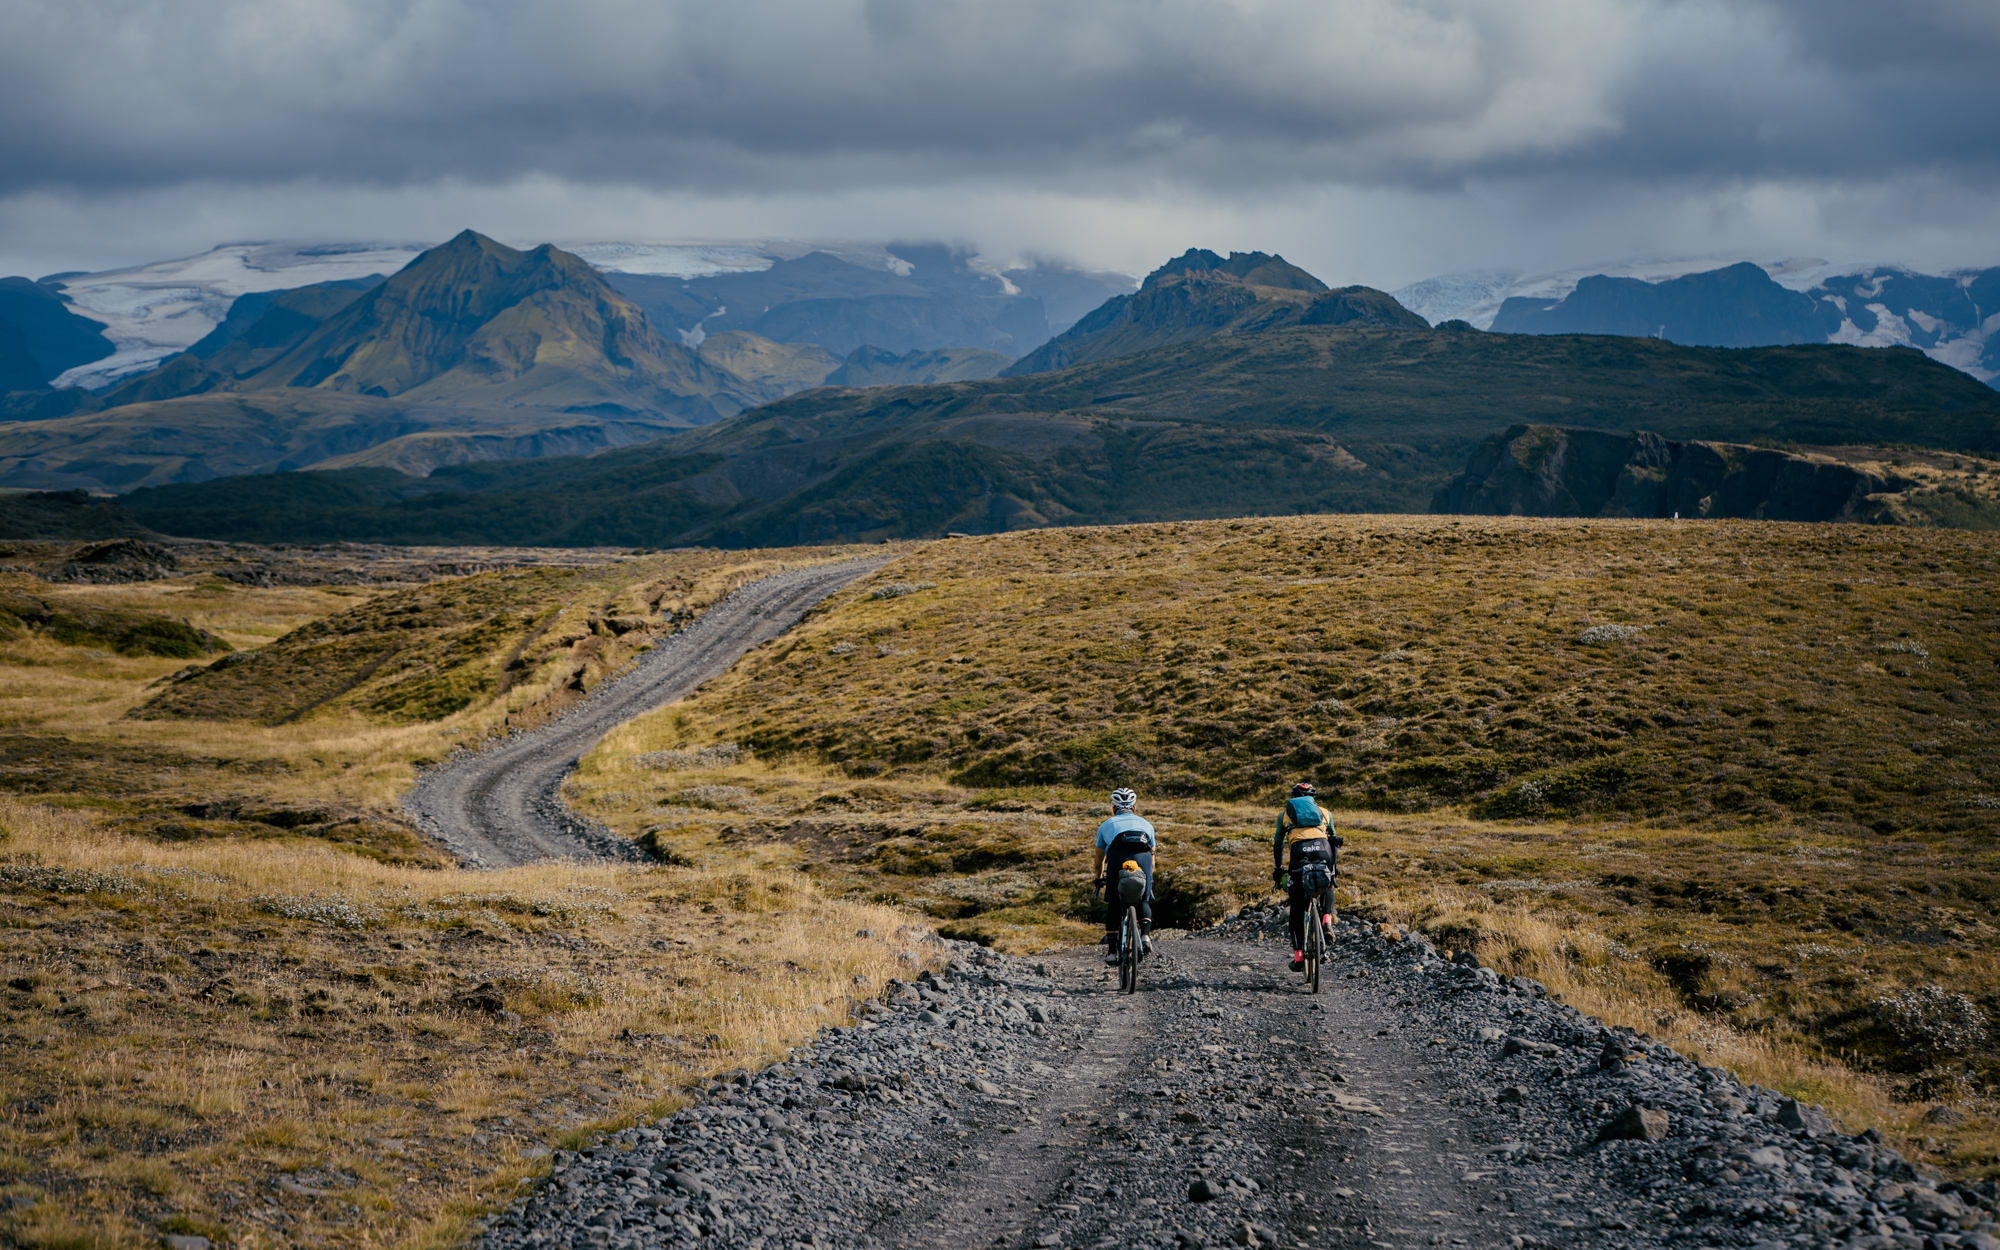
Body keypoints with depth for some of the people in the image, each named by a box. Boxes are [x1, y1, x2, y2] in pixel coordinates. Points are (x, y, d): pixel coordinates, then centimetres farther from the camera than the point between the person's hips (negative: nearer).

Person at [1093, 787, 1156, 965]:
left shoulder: (1106, 825, 33)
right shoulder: (1146, 824, 35)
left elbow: (1099, 861, 40)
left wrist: (1099, 880, 58)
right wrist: (1149, 877, 60)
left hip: (1118, 857, -1)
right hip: (1143, 856, 1)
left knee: (1113, 905, 14)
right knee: (1144, 901, 23)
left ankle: (1111, 950, 8)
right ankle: (1146, 934, 0)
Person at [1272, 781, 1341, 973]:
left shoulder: (1285, 813, 29)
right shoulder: (1324, 813, 30)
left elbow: (1278, 844, 32)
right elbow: (1334, 840, 35)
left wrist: (1277, 870, 41)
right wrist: (1334, 866, 47)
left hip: (1299, 850, -1)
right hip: (1322, 849, 1)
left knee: (1297, 908, 8)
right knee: (1328, 886, 33)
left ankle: (1298, 955, 4)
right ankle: (1327, 919, 5)